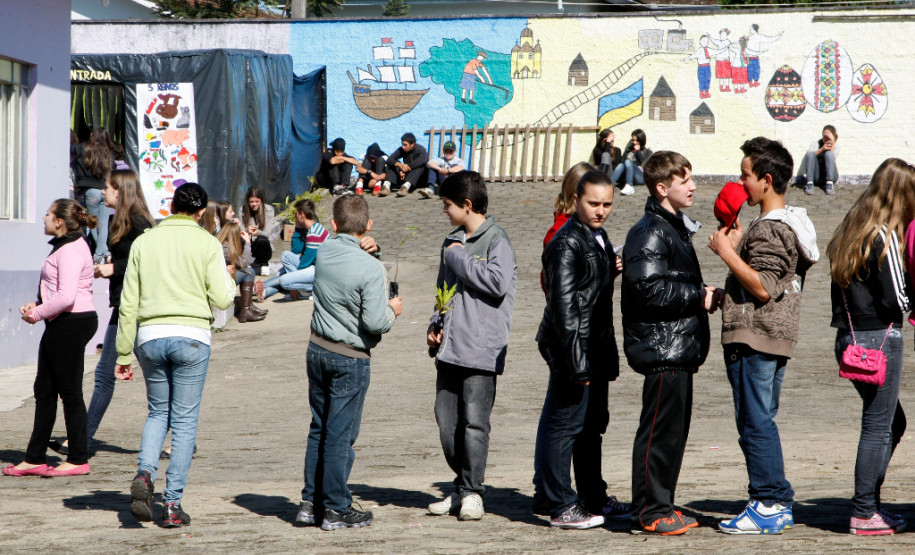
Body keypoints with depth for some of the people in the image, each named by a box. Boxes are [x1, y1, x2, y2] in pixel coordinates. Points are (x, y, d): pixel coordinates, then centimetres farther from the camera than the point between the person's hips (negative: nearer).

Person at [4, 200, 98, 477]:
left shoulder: (71, 251, -18)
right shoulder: (66, 246, 16)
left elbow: (66, 296, -26)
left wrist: (37, 314, -14)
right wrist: (36, 305, 10)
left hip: (71, 324, -11)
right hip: (62, 326, 11)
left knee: (70, 390, -3)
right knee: (44, 389, 12)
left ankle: (78, 459, 6)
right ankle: (35, 458, 17)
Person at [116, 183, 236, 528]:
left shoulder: (144, 242, 7)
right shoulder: (207, 244, -1)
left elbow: (129, 303, 6)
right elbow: (222, 299, -5)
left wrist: (124, 353, 10)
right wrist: (227, 278, 17)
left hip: (150, 336, 3)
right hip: (191, 337, -3)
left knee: (158, 412, 19)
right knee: (184, 421, 4)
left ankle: (145, 473, -7)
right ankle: (172, 504, 2)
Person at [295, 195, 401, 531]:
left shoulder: (324, 252, -3)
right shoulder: (371, 268, -20)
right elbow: (375, 322, -21)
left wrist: (359, 248, 9)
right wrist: (392, 311, -2)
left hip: (317, 350, 6)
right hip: (350, 358, -6)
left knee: (318, 429, 15)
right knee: (340, 434, 2)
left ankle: (310, 503, 18)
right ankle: (336, 509, 9)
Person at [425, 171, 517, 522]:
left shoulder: (496, 240, -5)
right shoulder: (452, 242, 19)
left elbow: (498, 283, -20)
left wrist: (459, 259, -10)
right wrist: (435, 324, 12)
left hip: (481, 348, -8)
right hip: (449, 348, 8)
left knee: (474, 421, -9)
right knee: (446, 420, 6)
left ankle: (472, 491, -2)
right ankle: (463, 488, 16)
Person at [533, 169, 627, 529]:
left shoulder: (598, 237, 14)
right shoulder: (567, 243, -16)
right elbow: (563, 303, -21)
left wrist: (610, 271, 9)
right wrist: (576, 359, -23)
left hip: (595, 348, 10)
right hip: (572, 349, -10)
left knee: (592, 422, 17)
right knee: (566, 424, -5)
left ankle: (593, 499, 29)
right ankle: (561, 507, 1)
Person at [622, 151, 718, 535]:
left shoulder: (675, 227, 19)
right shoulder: (650, 232, -13)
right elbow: (650, 289, -22)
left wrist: (704, 295, 9)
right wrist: (700, 297, -16)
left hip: (679, 348, 10)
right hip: (661, 348, -10)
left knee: (675, 429, 13)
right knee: (660, 430, -7)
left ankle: (662, 506, 20)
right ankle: (649, 513, -2)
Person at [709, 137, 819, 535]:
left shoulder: (769, 229, -16)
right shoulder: (788, 224, 16)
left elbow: (763, 288, -22)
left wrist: (727, 252, -16)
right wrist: (737, 245, 12)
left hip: (754, 339, -10)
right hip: (775, 338, 10)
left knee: (755, 423, -6)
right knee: (762, 423, 15)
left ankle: (767, 508, -4)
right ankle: (779, 503, 18)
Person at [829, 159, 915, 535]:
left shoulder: (851, 229, 11)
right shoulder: (884, 236, -14)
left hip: (849, 338, 9)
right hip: (880, 338, -9)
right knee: (878, 426, -1)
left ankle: (868, 504, 20)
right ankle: (864, 514, 2)